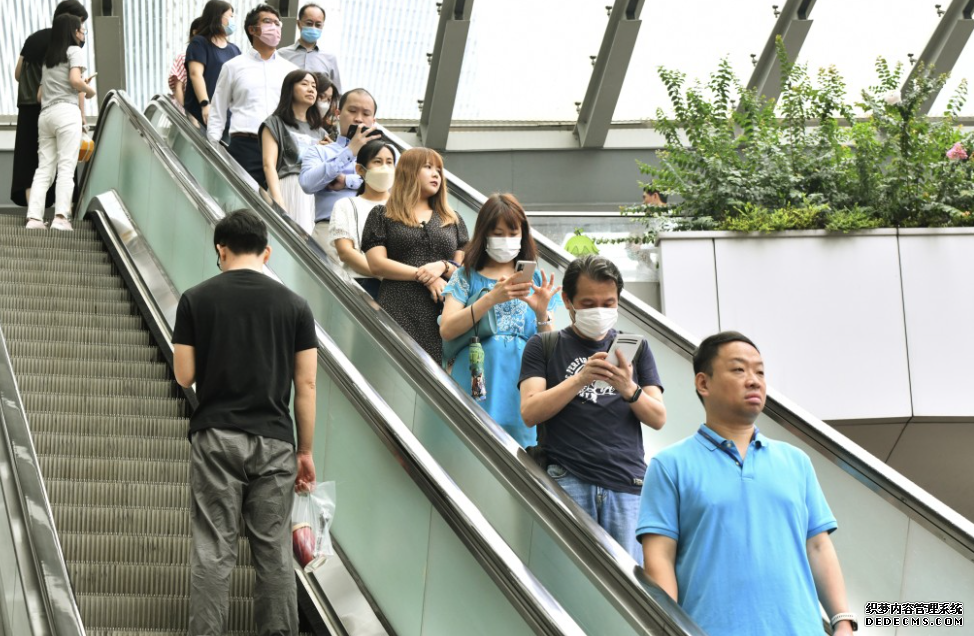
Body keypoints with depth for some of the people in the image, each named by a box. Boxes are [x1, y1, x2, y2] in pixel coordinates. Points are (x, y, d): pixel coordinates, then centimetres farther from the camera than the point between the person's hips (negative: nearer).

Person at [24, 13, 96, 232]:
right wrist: (89, 90, 7)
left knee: (44, 168, 2)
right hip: (67, 112, -7)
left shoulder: (48, 58, 26)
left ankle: (34, 217, -9)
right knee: (66, 167, -10)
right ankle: (61, 216, -20)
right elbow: (75, 80, -13)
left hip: (45, 114, 7)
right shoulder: (74, 51, 4)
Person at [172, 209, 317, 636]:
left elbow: (184, 376, 1)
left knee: (213, 549, 1)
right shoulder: (294, 305, 2)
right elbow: (306, 385, 1)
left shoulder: (196, 300, 0)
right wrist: (305, 450, 8)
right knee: (274, 548, 7)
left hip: (216, 436, -1)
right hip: (273, 440, 1)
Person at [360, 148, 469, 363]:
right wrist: (424, 277, -6)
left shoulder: (453, 220, 23)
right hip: (400, 314, -3)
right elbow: (377, 264, 0)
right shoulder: (382, 216, 14)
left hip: (443, 313, 3)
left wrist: (443, 267, -7)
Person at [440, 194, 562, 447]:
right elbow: (447, 330, -8)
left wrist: (542, 313, -13)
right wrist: (492, 298, -18)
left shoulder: (535, 279, 12)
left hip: (520, 387, 1)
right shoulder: (467, 276, 8)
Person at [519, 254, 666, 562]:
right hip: (568, 479, -2)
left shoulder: (635, 348, 19)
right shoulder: (543, 347, 12)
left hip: (627, 483, 2)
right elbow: (530, 413, 0)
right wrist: (580, 379, -13)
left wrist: (629, 389, -9)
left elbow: (658, 418, 12)